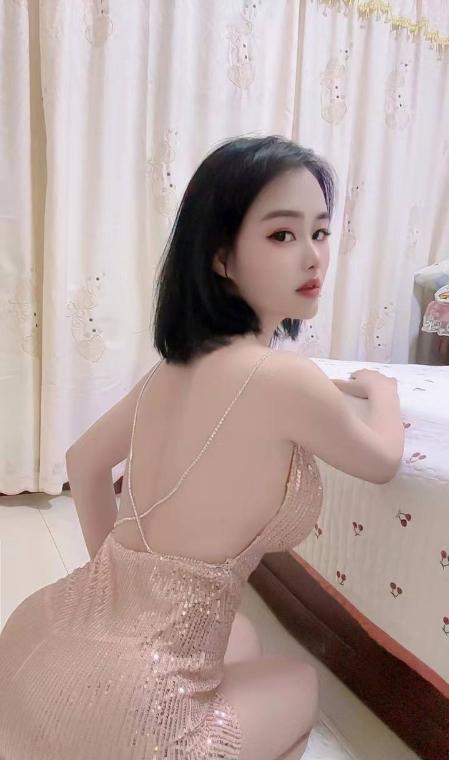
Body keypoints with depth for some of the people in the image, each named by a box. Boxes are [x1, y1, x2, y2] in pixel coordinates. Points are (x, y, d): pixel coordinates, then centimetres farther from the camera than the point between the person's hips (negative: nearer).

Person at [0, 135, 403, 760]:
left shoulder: (177, 363, 2)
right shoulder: (286, 377, -20)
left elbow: (83, 461, 17)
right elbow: (381, 465, 2)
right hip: (121, 703, -6)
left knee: (242, 639, 33)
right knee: (300, 683, 23)